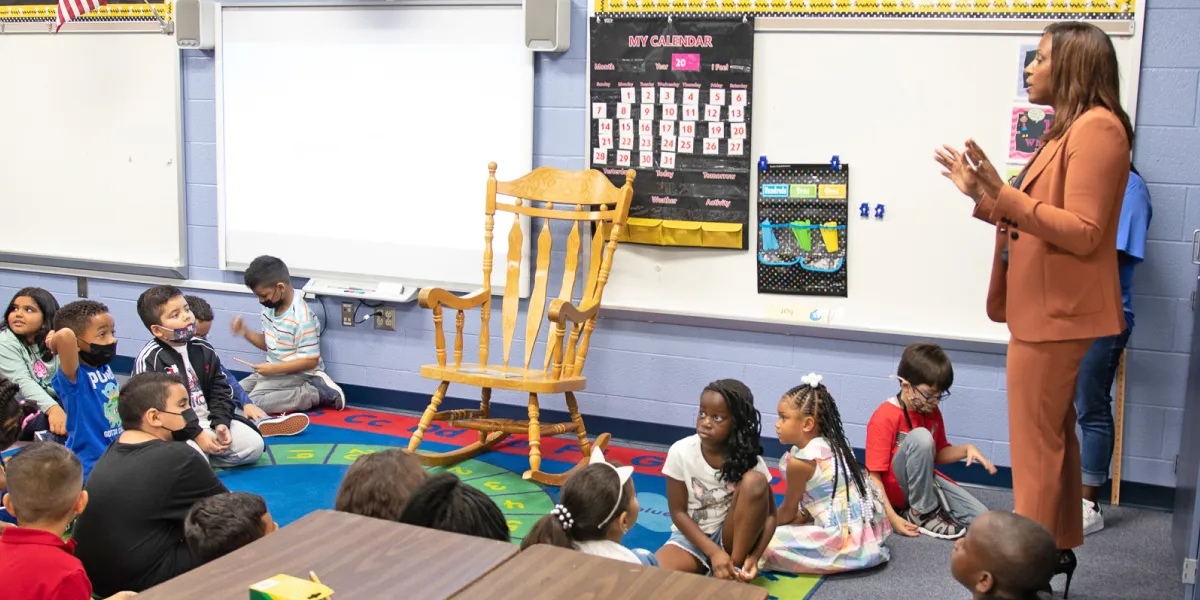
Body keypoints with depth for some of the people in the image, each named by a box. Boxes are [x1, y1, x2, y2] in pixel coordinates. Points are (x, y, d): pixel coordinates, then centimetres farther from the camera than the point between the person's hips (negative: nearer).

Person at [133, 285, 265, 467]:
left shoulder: (204, 349, 8)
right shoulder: (149, 360, -12)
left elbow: (220, 391, 10)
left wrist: (221, 423, -8)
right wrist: (196, 434, -20)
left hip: (209, 421, 6)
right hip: (176, 432, -6)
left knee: (254, 445, -7)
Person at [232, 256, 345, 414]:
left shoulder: (302, 318, -25)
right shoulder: (270, 307, 1)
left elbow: (310, 361, -22)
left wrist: (273, 368, -25)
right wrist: (245, 333, -2)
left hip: (298, 373, -10)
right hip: (275, 370, 10)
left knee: (253, 402, -25)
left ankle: (316, 393, -16)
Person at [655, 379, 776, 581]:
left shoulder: (748, 457, -15)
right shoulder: (681, 452, -15)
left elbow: (769, 514, -9)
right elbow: (678, 512, -10)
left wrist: (754, 556, -25)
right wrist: (714, 552, -21)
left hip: (733, 536, 1)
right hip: (692, 536, -1)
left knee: (754, 481, -27)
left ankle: (735, 568, -15)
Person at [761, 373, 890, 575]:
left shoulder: (800, 461, -16)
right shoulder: (833, 444, 7)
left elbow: (788, 511, 1)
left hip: (847, 540, -9)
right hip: (868, 530, 9)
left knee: (768, 543, -13)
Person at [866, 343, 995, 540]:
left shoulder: (931, 411, 0)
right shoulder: (885, 418, -21)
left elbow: (938, 454, 14)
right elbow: (873, 476, -21)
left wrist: (966, 449, -7)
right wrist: (892, 518, -27)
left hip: (926, 481, 6)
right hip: (894, 488, -6)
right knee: (920, 437, -33)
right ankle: (922, 513, -18)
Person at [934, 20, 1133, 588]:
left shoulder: (1097, 127, -14)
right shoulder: (1068, 131, 17)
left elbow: (1082, 232, -22)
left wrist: (1003, 195, -27)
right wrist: (984, 194, 12)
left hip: (1055, 311, -11)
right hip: (1045, 307, 11)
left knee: (1035, 442, -5)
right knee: (1055, 433, 17)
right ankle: (1057, 548, 29)